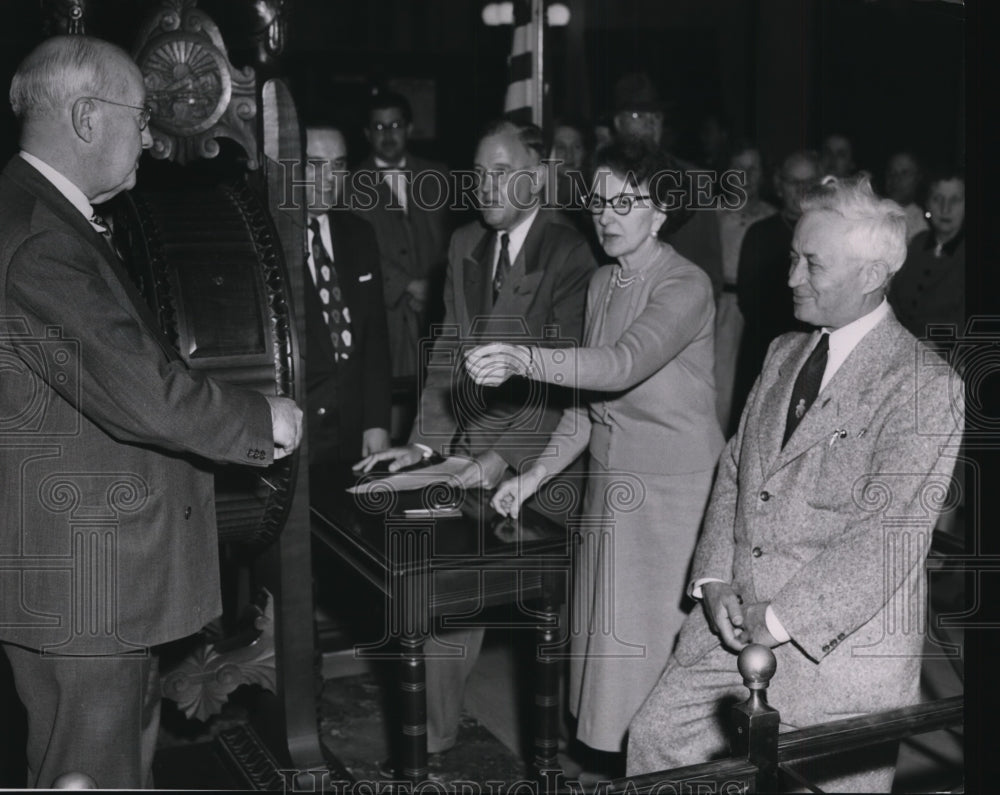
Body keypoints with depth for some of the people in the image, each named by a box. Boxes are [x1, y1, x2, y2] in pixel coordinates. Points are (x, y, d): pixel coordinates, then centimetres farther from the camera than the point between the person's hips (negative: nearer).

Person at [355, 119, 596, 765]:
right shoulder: (465, 244, 10)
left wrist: (507, 456, -21)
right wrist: (428, 442, 0)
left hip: (534, 457, -5)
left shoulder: (569, 253, -9)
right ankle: (435, 736, 18)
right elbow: (449, 349, 9)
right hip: (467, 448, 5)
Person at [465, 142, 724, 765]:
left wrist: (526, 360, -43)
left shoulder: (685, 286, -13)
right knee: (605, 623, 11)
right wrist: (538, 472, 5)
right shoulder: (602, 283, 10)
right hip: (610, 475, 7)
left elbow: (626, 363, -30)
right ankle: (610, 744, 25)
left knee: (652, 631, -2)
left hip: (672, 483, -7)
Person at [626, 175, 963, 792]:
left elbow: (891, 534, -19)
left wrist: (780, 619, -18)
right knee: (656, 740, 11)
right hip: (733, 622, 7)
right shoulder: (783, 353, 11)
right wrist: (715, 580, -1)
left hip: (837, 644, -6)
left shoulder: (926, 387, -13)